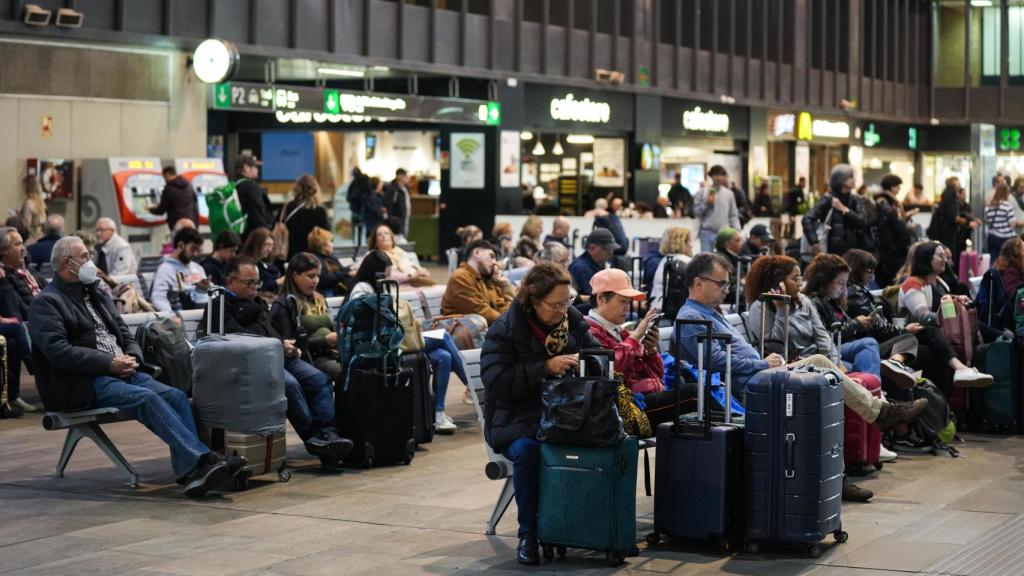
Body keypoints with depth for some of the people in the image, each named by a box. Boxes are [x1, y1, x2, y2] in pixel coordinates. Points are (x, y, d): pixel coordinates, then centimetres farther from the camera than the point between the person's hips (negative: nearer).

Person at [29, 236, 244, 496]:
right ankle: (202, 459, -38)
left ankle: (189, 471, -29)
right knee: (147, 399, -31)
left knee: (176, 396, -18)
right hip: (84, 384, -8)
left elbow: (124, 333, 24)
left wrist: (132, 356, 0)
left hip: (122, 372, 8)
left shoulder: (96, 296, 24)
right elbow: (58, 350, -15)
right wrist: (110, 364, -18)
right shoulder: (46, 303, -2)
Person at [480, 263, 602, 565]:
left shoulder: (573, 320, 8)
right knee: (526, 450, -38)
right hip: (519, 421, -3)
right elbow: (496, 381, -17)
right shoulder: (505, 330, -6)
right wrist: (546, 368, -23)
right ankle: (528, 535, -20)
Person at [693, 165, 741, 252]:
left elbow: (733, 215, 9)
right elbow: (696, 211, 1)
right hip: (707, 232, -1)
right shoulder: (703, 192, 2)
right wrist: (706, 204, -12)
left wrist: (737, 231, 1)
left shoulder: (728, 193, 7)